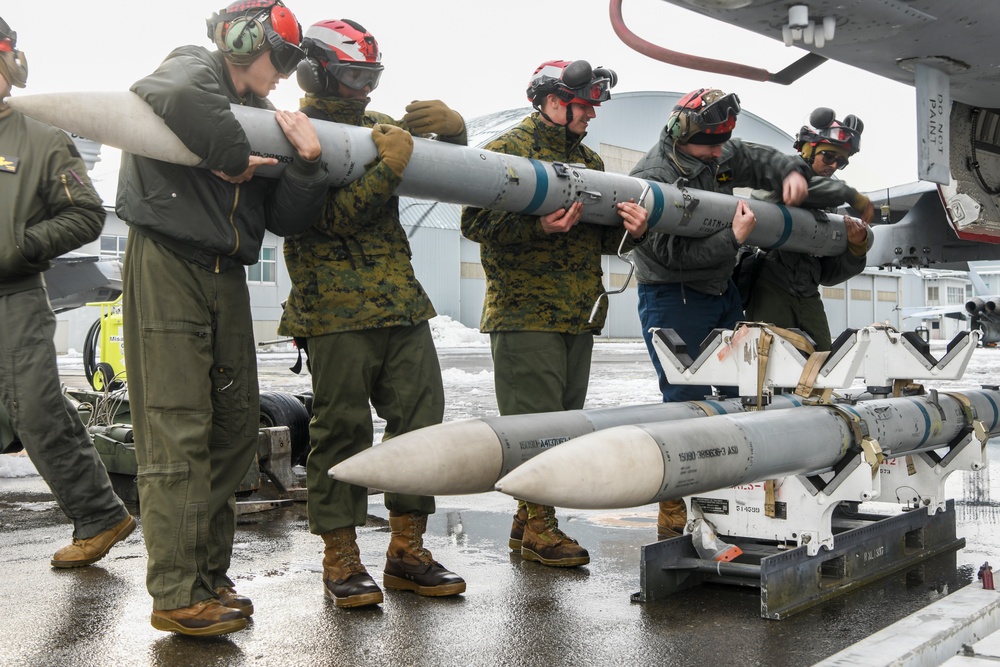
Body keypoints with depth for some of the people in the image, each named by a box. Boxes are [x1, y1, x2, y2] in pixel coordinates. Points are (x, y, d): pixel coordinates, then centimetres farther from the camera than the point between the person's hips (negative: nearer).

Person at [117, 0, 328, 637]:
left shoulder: (261, 120, 18)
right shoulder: (195, 66, 0)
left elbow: (286, 219, 10)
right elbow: (172, 96, -29)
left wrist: (306, 163, -7)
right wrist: (234, 158, -18)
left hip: (225, 278, 8)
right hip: (168, 266, -8)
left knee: (235, 427, 8)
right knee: (179, 431, -9)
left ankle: (209, 574, 18)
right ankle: (177, 595, -6)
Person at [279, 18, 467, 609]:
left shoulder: (376, 124, 19)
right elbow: (333, 217, -15)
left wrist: (451, 126, 3)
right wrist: (389, 167, -22)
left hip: (401, 304, 7)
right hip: (337, 309, -7)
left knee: (420, 418, 4)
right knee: (342, 429, -2)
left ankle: (407, 550, 14)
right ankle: (341, 560, 8)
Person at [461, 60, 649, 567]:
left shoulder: (590, 161, 20)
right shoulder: (507, 150, -2)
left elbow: (601, 238, 19)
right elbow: (476, 222, -11)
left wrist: (629, 231, -4)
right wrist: (538, 226, -25)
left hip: (578, 316, 8)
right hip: (525, 315, -7)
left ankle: (528, 522, 19)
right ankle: (538, 527, 2)